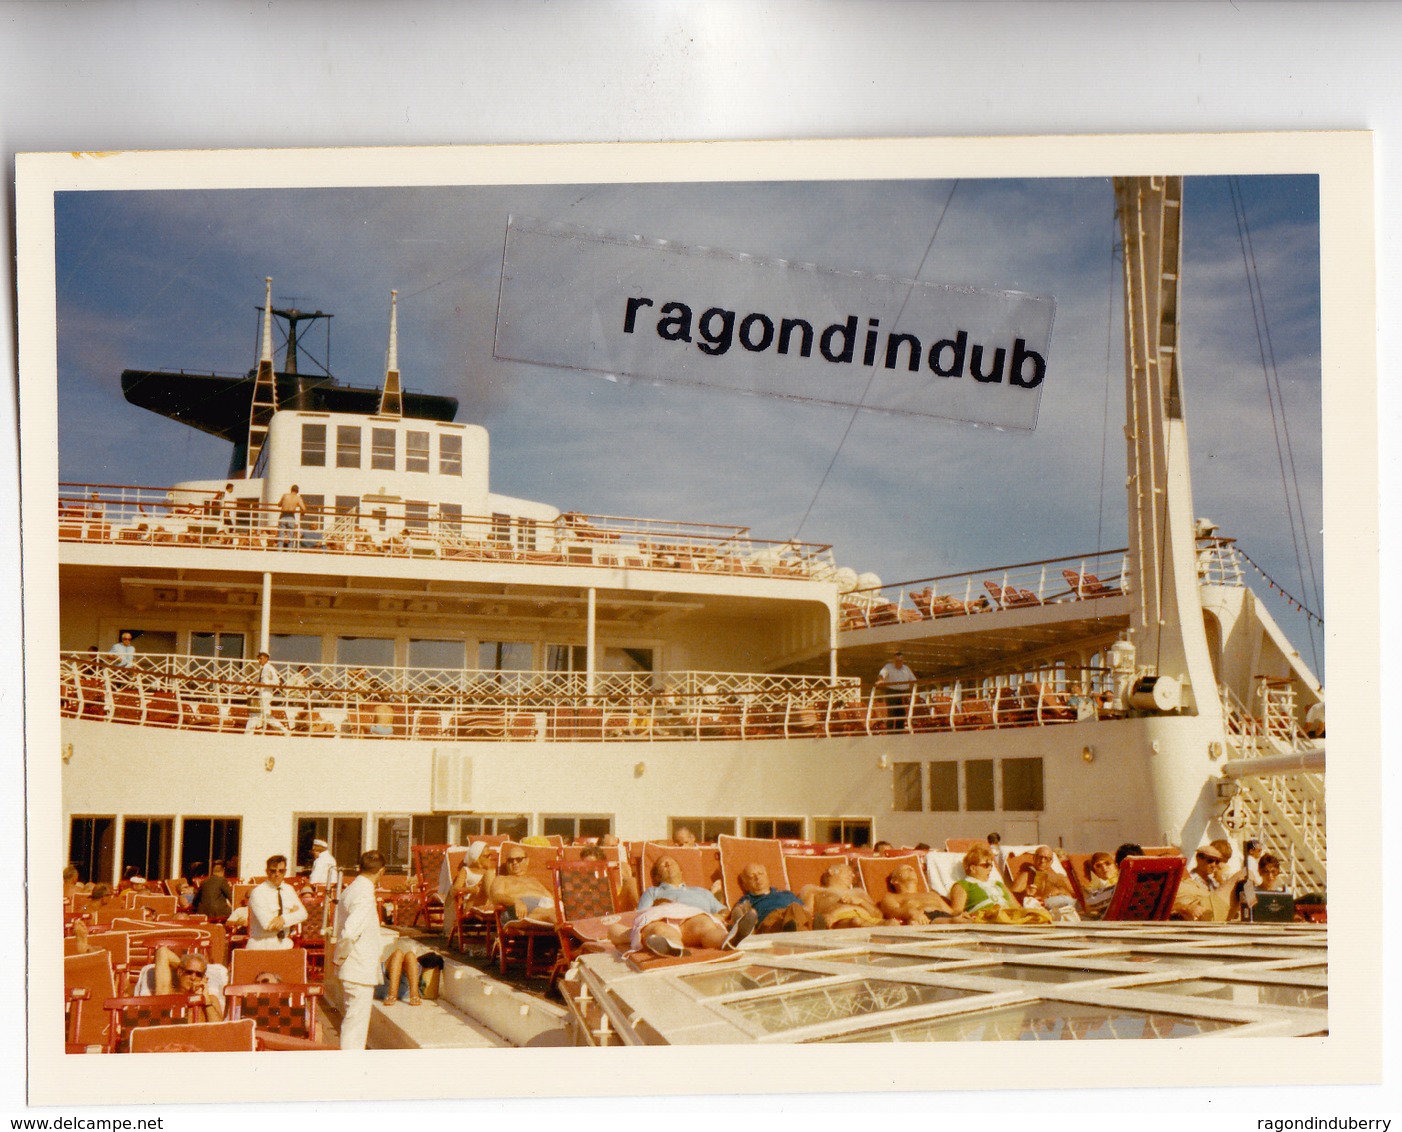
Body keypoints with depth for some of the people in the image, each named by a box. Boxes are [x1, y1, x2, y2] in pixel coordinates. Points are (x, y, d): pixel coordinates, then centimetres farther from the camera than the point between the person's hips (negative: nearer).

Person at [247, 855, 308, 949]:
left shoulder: (289, 890, 13)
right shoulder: (258, 892, -7)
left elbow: (302, 914, 2)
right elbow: (267, 924, -17)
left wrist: (284, 918, -16)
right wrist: (291, 915, -5)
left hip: (284, 945, 4)